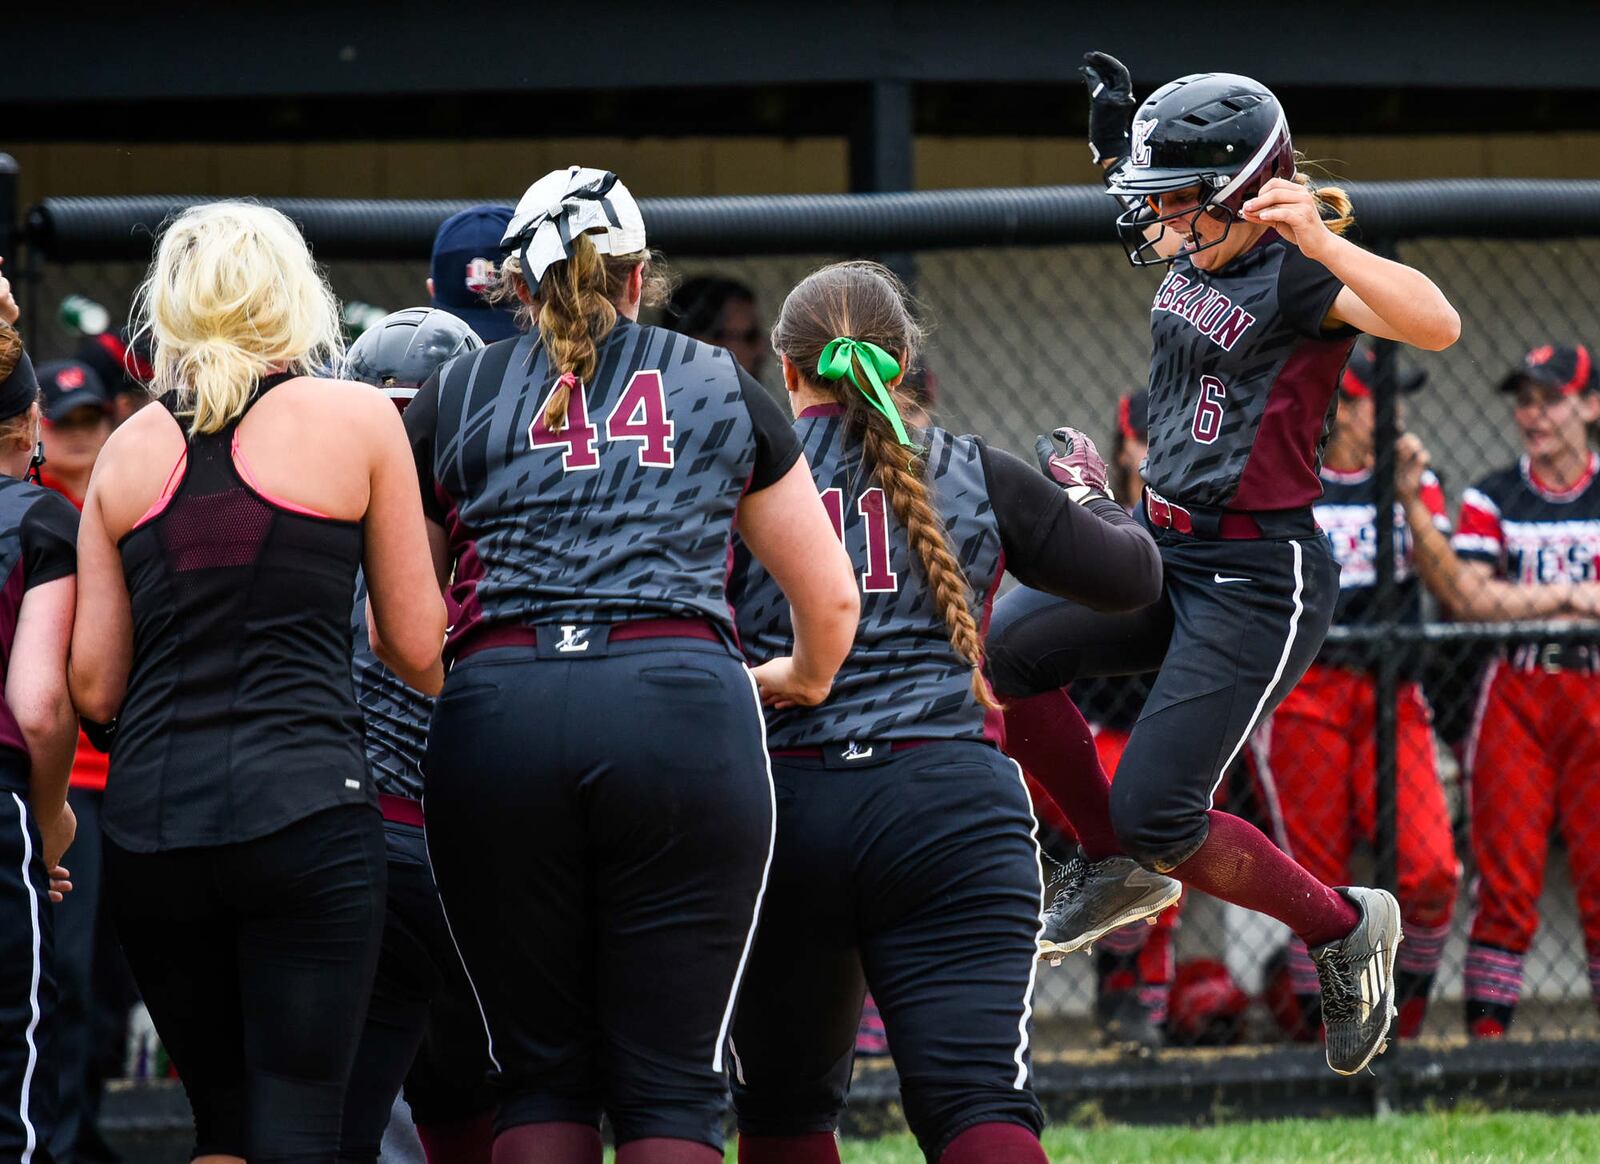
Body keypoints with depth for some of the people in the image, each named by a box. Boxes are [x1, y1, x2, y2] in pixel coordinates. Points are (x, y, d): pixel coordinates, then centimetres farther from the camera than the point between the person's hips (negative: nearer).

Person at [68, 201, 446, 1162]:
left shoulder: (128, 452, 10)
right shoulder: (357, 420, 2)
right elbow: (417, 649, 5)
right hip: (305, 808, -4)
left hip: (151, 819, 4)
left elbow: (93, 687, 9)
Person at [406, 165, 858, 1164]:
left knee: (541, 1074, 9)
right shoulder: (722, 390, 19)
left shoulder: (453, 400, 16)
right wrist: (804, 682, 45)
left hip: (498, 709, 1)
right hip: (683, 704, 0)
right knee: (673, 1080, 0)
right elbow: (831, 603, 23)